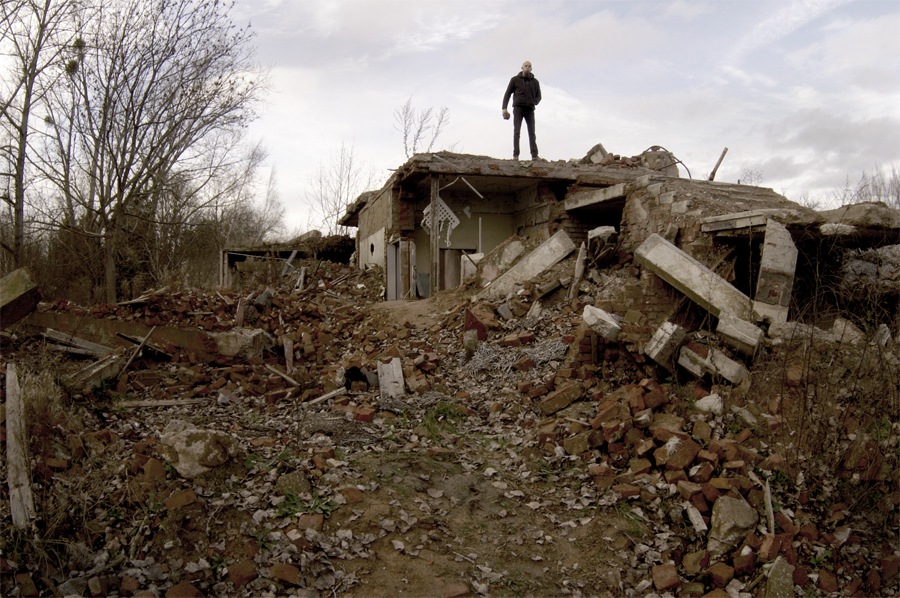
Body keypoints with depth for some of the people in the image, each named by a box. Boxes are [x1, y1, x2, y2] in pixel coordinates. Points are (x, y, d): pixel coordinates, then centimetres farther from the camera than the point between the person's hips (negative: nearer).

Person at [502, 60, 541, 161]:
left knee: (532, 133, -5)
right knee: (516, 132, -9)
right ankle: (515, 155, -12)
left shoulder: (535, 82, 16)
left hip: (529, 109, 2)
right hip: (518, 108, -2)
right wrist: (504, 108, -2)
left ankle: (535, 155, -10)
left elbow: (538, 96, 19)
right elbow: (507, 94, 8)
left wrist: (534, 103, -2)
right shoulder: (515, 80, 10)